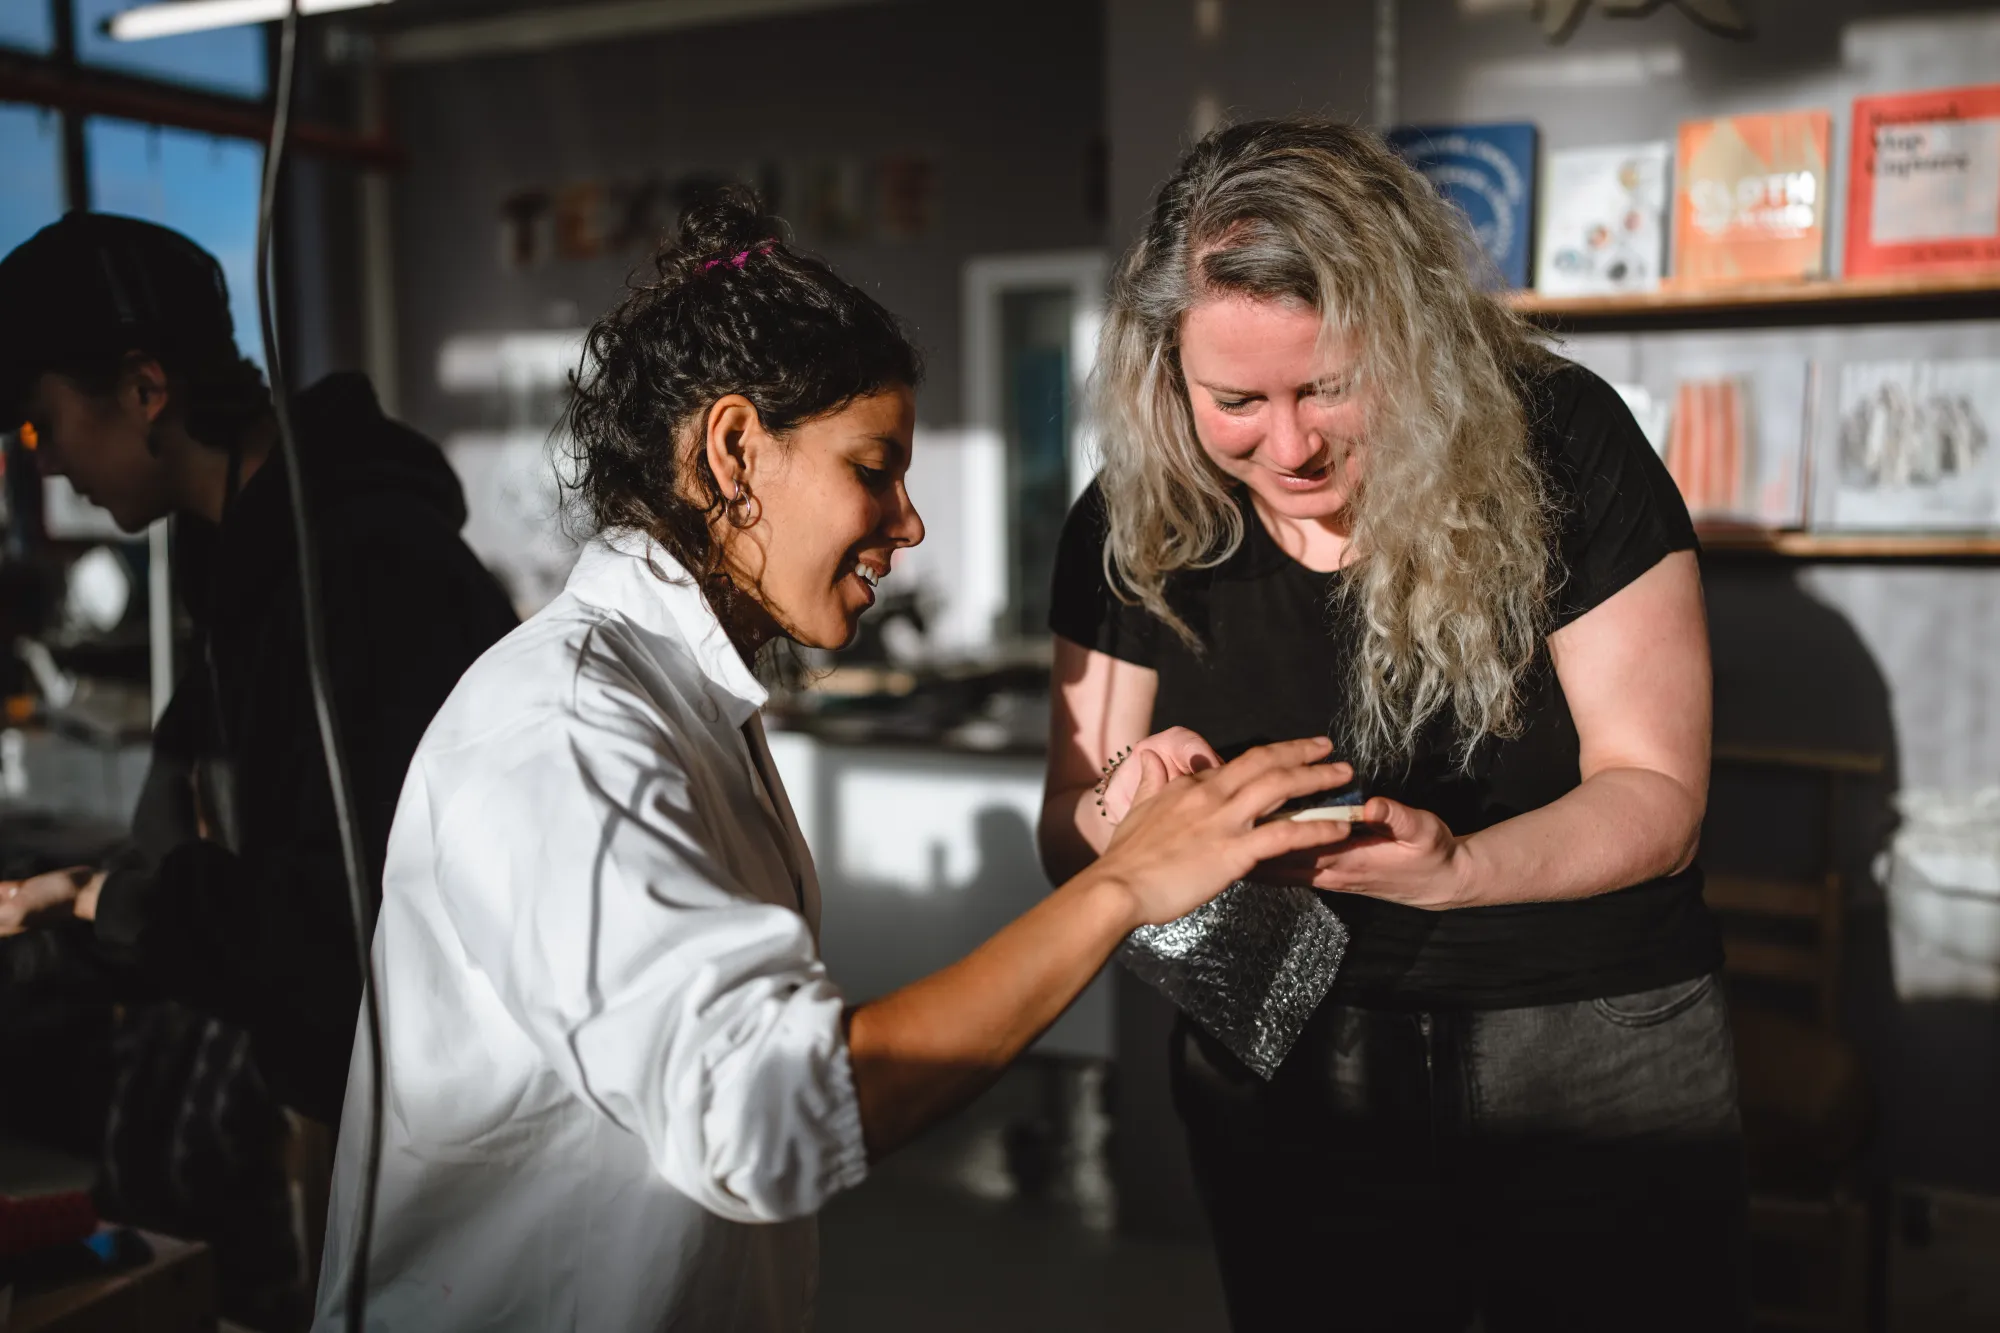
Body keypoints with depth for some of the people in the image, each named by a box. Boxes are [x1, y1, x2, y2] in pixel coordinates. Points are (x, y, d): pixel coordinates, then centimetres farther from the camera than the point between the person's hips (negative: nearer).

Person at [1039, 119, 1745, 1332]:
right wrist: (1128, 812, -27)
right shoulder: (1137, 525, -8)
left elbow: (1655, 795, -13)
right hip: (1283, 1075, 2)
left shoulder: (1559, 445, -15)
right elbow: (1069, 836, -2)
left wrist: (1451, 869, -33)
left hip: (1597, 1051, -1)